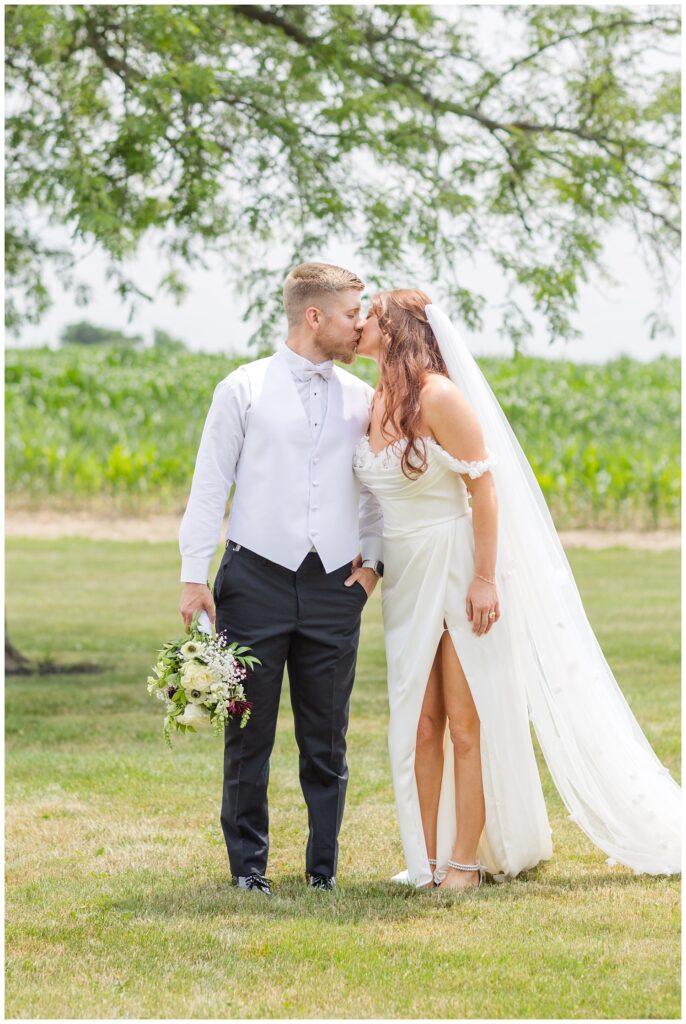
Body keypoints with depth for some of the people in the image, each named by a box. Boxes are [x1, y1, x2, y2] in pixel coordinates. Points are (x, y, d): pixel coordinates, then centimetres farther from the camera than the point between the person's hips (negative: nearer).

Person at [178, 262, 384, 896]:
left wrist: (372, 559, 4)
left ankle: (324, 869, 14)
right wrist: (193, 576, -4)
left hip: (334, 585, 3)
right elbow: (210, 486, 1)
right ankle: (249, 865, 12)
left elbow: (376, 490, 19)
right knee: (249, 735, 2)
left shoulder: (361, 399, 11)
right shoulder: (244, 390, 2)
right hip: (258, 578, -2)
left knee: (327, 741, 5)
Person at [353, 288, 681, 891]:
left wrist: (484, 579, -17)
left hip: (460, 574, -7)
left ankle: (465, 862, 3)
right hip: (408, 580, 7)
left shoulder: (438, 396, -15)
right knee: (419, 725, 7)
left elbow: (483, 488, -15)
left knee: (468, 723, -2)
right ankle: (429, 860, 13)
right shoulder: (378, 403, 7)